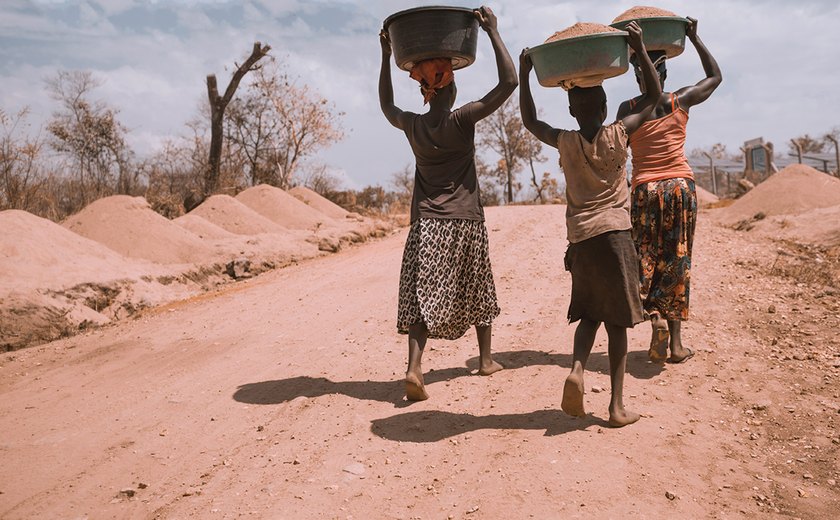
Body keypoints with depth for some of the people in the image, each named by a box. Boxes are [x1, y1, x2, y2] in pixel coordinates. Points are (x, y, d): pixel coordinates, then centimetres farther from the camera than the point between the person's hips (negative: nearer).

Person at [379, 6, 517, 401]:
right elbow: (508, 82, -10)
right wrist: (492, 31, -5)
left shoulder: (411, 125, 3)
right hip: (465, 222, -2)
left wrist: (386, 57, 26)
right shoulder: (461, 120, -8)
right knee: (478, 291, 16)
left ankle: (413, 367, -19)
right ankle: (486, 359, 30)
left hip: (425, 224, 2)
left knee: (422, 297, -1)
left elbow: (386, 105, 26)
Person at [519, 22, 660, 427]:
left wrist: (524, 73, 20)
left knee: (590, 314, 17)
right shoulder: (618, 134, -2)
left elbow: (530, 121, 20)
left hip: (580, 239, 2)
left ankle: (577, 369, -9)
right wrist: (639, 49, 12)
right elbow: (653, 97, 13)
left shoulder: (565, 142, 1)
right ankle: (617, 406, 7)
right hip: (615, 234, -2)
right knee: (617, 321, 5)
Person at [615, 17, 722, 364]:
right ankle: (675, 343, 8)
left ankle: (655, 317, -15)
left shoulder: (628, 108, -2)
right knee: (677, 261, 6)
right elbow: (715, 76, 20)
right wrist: (694, 38, 22)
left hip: (644, 190, -1)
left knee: (645, 260, 9)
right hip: (681, 186, 1)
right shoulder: (681, 101, 2)